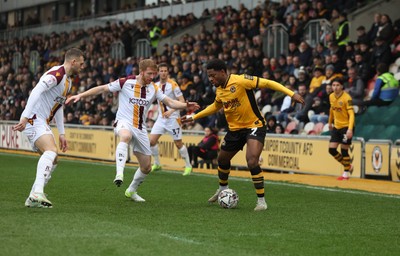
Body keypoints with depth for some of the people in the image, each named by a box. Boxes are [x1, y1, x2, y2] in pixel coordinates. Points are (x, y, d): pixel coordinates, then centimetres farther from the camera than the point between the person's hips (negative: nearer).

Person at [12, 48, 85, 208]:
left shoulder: (68, 80, 18)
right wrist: (25, 117, -35)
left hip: (42, 123, 11)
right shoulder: (56, 74, -15)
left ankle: (33, 198, 13)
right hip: (34, 120, -11)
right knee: (51, 151, -28)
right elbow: (35, 92, -27)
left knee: (52, 161, 11)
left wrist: (61, 133, 23)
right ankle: (37, 193, -38)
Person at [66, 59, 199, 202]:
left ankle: (131, 191, 33)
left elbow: (170, 102, 2)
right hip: (124, 123, -5)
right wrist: (81, 95, -11)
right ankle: (119, 174, -52)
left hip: (140, 129, 5)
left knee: (146, 167, 8)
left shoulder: (154, 89, 6)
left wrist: (186, 105, -16)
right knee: (126, 136, -44)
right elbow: (102, 89, -4)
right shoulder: (125, 82, -7)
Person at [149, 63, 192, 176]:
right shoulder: (156, 85, 6)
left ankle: (188, 166, 12)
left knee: (178, 143, -2)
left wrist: (171, 111, -24)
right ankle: (157, 164, 14)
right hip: (161, 118, 6)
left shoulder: (173, 85, -11)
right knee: (152, 140, -3)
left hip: (173, 118, -6)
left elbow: (182, 102, -15)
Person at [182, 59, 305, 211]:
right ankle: (223, 189, 50)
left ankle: (261, 201, -11)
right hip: (235, 128, 8)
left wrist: (291, 94, -29)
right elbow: (215, 106, 24)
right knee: (222, 159, 20)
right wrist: (194, 117, 23)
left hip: (254, 125, -8)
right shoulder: (219, 90, 2)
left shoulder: (240, 80, -22)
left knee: (252, 162, -25)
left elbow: (267, 83, -22)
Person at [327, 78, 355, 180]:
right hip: (336, 126, 6)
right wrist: (330, 122, 29)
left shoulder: (347, 98, -19)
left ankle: (346, 173, 14)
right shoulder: (331, 97, 2)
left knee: (344, 150, -3)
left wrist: (350, 129, -35)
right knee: (332, 149, 1)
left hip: (346, 127, -6)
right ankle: (348, 166, 22)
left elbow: (351, 114, -24)